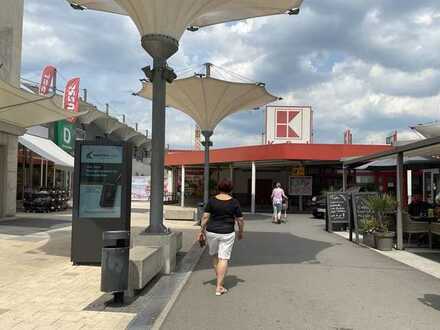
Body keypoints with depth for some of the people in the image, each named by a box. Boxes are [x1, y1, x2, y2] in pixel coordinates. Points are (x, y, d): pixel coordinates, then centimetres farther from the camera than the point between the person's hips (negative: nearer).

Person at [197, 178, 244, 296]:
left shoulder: (212, 200, -4)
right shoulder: (234, 202, -5)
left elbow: (205, 217, -6)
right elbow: (240, 220, -2)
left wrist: (202, 231, 3)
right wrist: (241, 232, 13)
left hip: (211, 232, 2)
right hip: (227, 233, -2)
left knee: (215, 255, 21)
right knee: (223, 259, 2)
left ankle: (219, 281, 28)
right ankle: (219, 287, 0)